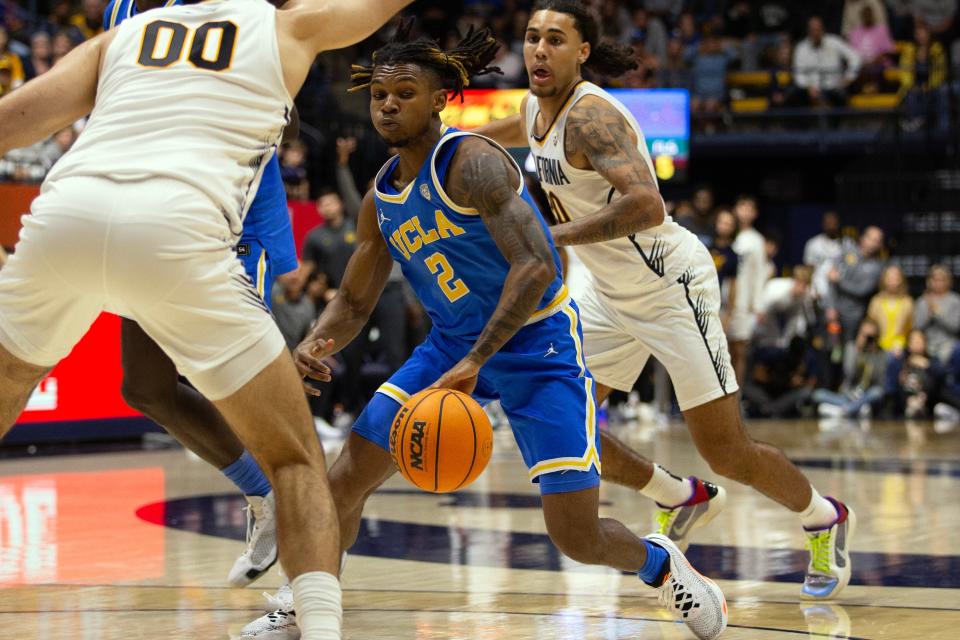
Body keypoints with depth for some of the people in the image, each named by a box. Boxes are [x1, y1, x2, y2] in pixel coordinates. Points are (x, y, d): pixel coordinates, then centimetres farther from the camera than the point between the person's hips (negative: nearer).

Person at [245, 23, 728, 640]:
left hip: (538, 344, -6)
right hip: (453, 342, 7)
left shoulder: (471, 161, -21)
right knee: (345, 479, -3)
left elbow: (537, 267, -30)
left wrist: (473, 363, -35)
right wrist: (316, 343, -11)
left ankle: (659, 562, 25)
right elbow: (354, 302, 12)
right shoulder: (381, 198, 2)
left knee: (577, 537, -9)